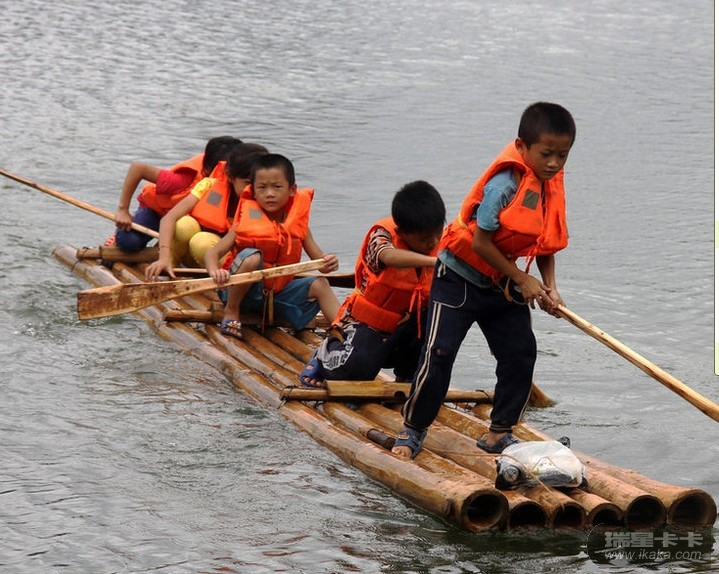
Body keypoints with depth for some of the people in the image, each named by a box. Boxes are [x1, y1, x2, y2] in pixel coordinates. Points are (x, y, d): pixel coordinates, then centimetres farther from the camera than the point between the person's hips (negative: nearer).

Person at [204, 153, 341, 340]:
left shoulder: (297, 224, 0)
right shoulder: (247, 222, -10)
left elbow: (318, 259, -2)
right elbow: (213, 252, -16)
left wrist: (328, 264, -27)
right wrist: (215, 272, -39)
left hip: (278, 293, 4)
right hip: (244, 291, -4)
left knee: (319, 285, -14)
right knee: (252, 256, -31)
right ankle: (231, 312, -16)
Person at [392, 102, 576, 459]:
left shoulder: (552, 186, -3)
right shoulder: (504, 184, -27)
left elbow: (546, 243, 7)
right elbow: (480, 242, -24)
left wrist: (549, 287, -6)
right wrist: (521, 279, -16)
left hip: (502, 284, 8)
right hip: (459, 277, -7)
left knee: (520, 353, 3)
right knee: (439, 354, -9)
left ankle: (499, 433, 14)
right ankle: (412, 430, 5)